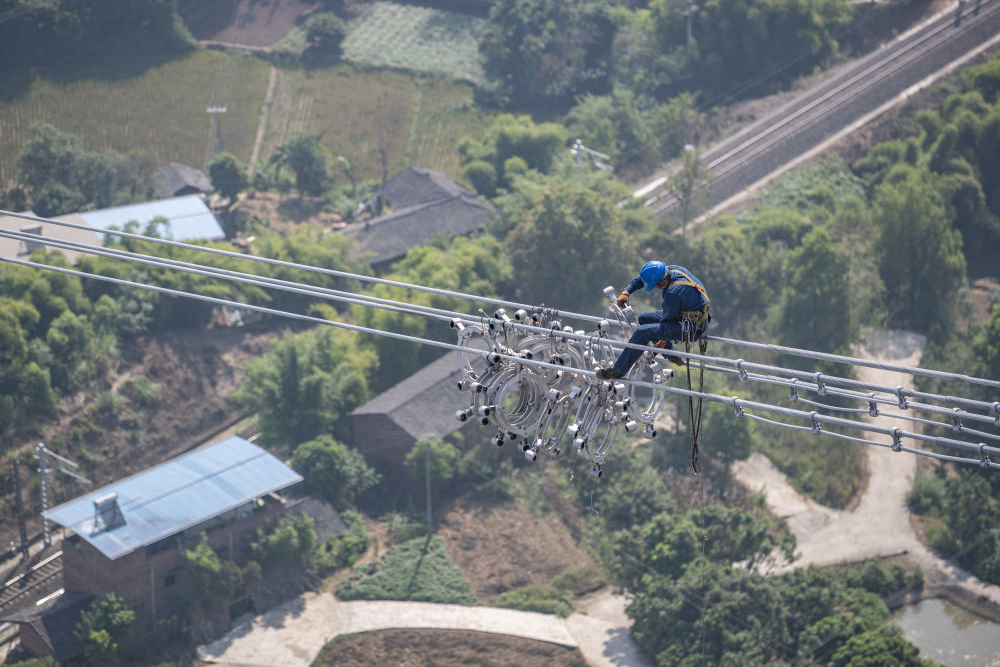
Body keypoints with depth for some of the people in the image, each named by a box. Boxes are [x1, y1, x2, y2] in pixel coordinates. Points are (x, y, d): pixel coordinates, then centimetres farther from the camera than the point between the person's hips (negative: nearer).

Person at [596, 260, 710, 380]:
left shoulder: (673, 293, -31)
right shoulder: (672, 269, -5)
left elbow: (667, 319, -16)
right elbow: (643, 277, 10)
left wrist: (663, 341, -1)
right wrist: (626, 292, 4)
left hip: (691, 328, -10)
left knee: (642, 332, -18)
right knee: (644, 318, 18)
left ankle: (618, 370, -8)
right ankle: (672, 356, 21)